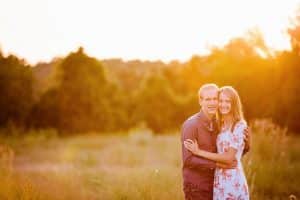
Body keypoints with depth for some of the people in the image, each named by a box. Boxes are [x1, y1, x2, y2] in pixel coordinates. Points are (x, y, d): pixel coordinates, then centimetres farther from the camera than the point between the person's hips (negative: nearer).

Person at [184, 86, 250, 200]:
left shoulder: (239, 126, -7)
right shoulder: (220, 126, 13)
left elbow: (229, 158, -13)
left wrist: (199, 152, -11)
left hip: (233, 181, -6)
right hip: (219, 182, 6)